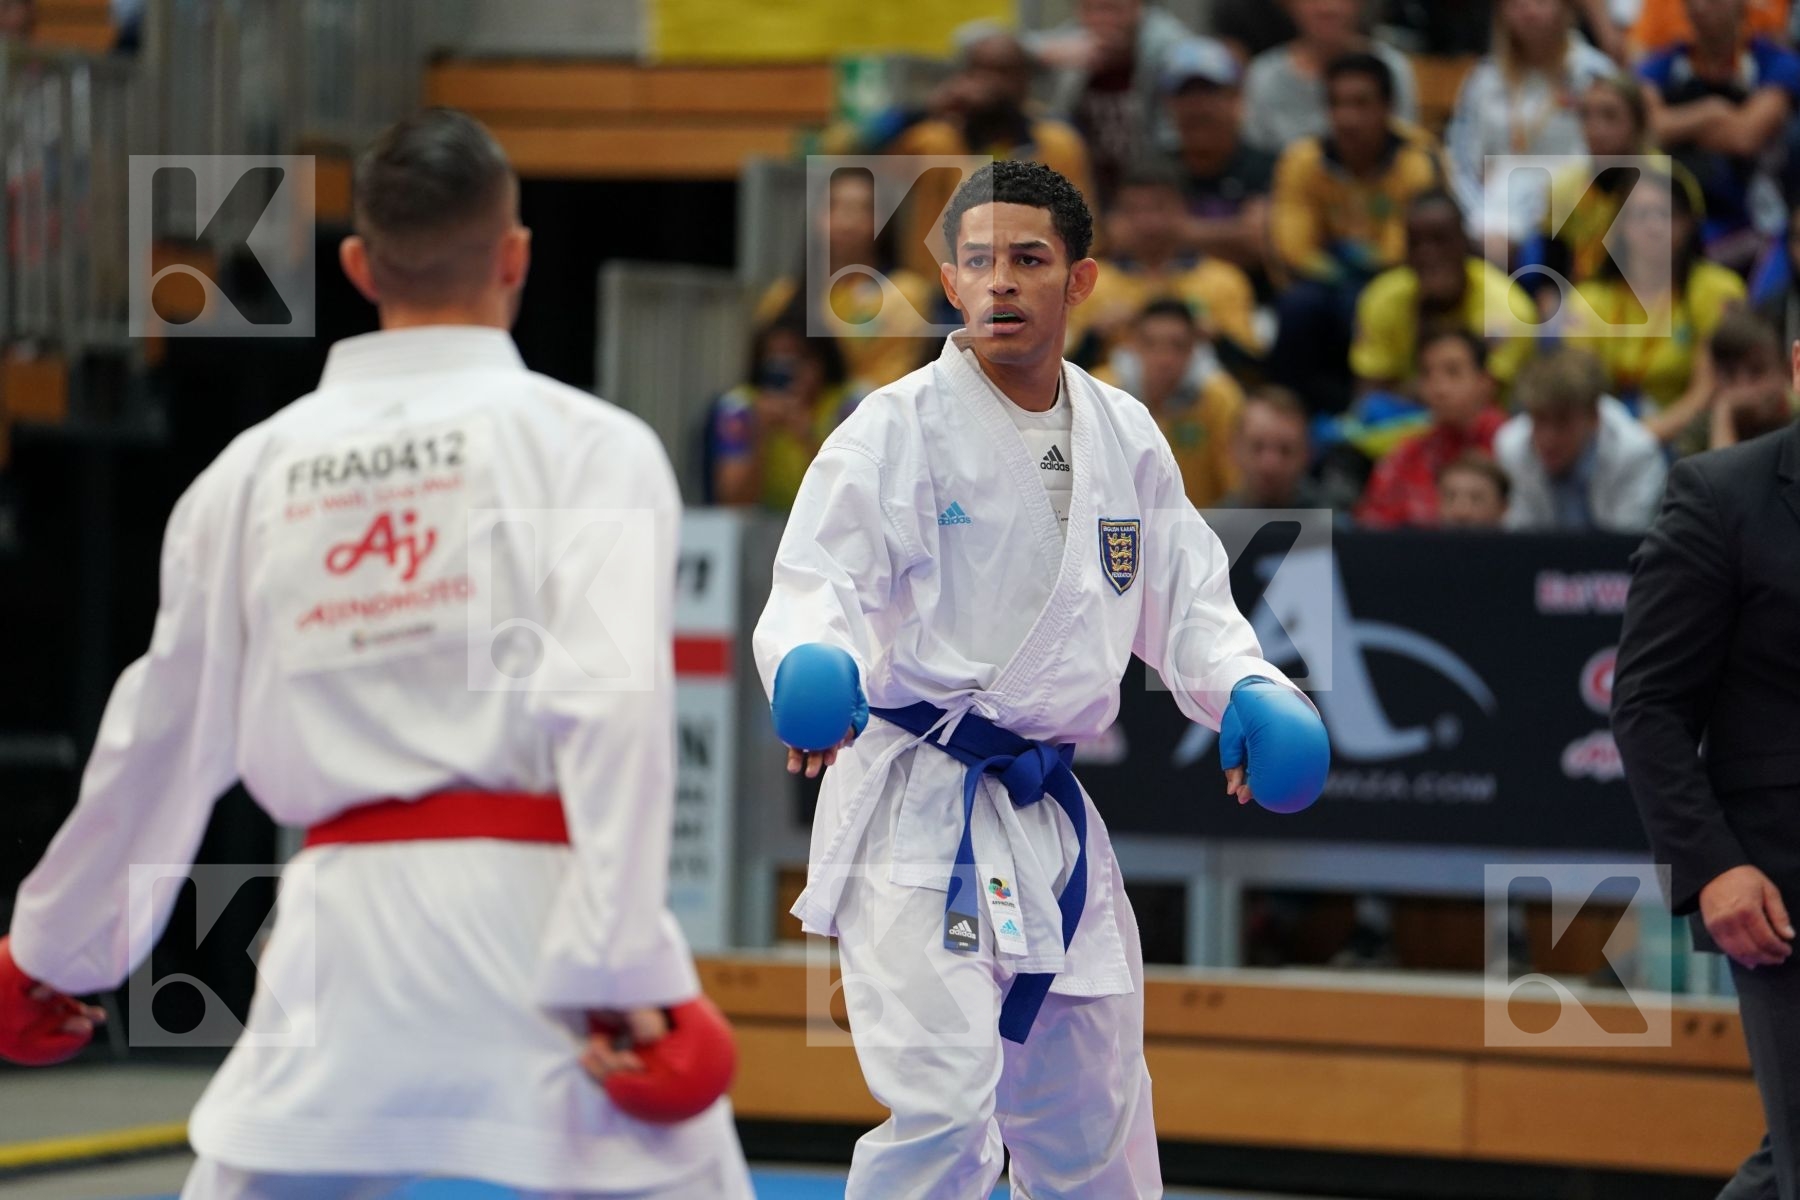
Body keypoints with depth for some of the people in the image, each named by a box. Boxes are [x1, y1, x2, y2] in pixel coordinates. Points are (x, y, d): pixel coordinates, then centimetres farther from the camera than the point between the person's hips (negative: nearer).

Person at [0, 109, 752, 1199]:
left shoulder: (256, 468, 11)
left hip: (344, 934, 4)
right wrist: (619, 968, -15)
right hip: (534, 923, -3)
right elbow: (611, 701, -13)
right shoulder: (590, 443, -2)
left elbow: (163, 734, 18)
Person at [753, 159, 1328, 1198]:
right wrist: (812, 676, -39)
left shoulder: (1125, 439, 8)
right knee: (942, 1107, -19)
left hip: (1048, 819, 6)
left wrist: (1249, 692, -4)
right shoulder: (900, 428, -10)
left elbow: (1185, 599, 15)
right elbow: (819, 583, -17)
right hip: (917, 808, -6)